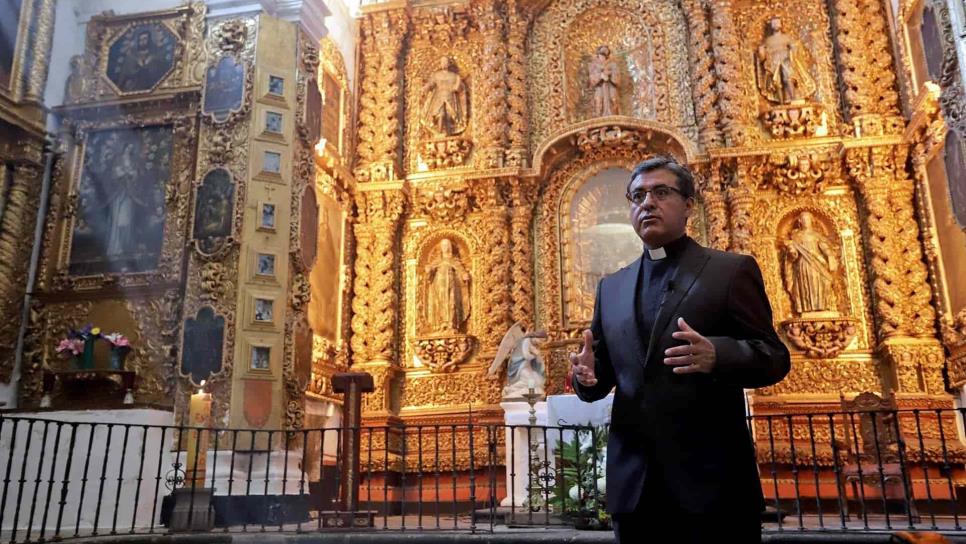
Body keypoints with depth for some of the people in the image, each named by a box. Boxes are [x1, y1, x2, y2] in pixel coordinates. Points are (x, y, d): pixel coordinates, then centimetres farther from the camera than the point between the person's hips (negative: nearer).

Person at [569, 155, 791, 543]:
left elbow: (774, 358, -5)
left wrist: (715, 355, -25)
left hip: (711, 478, -3)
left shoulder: (731, 270, 1)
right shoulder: (611, 287, 14)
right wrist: (588, 374, -9)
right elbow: (605, 371, 14)